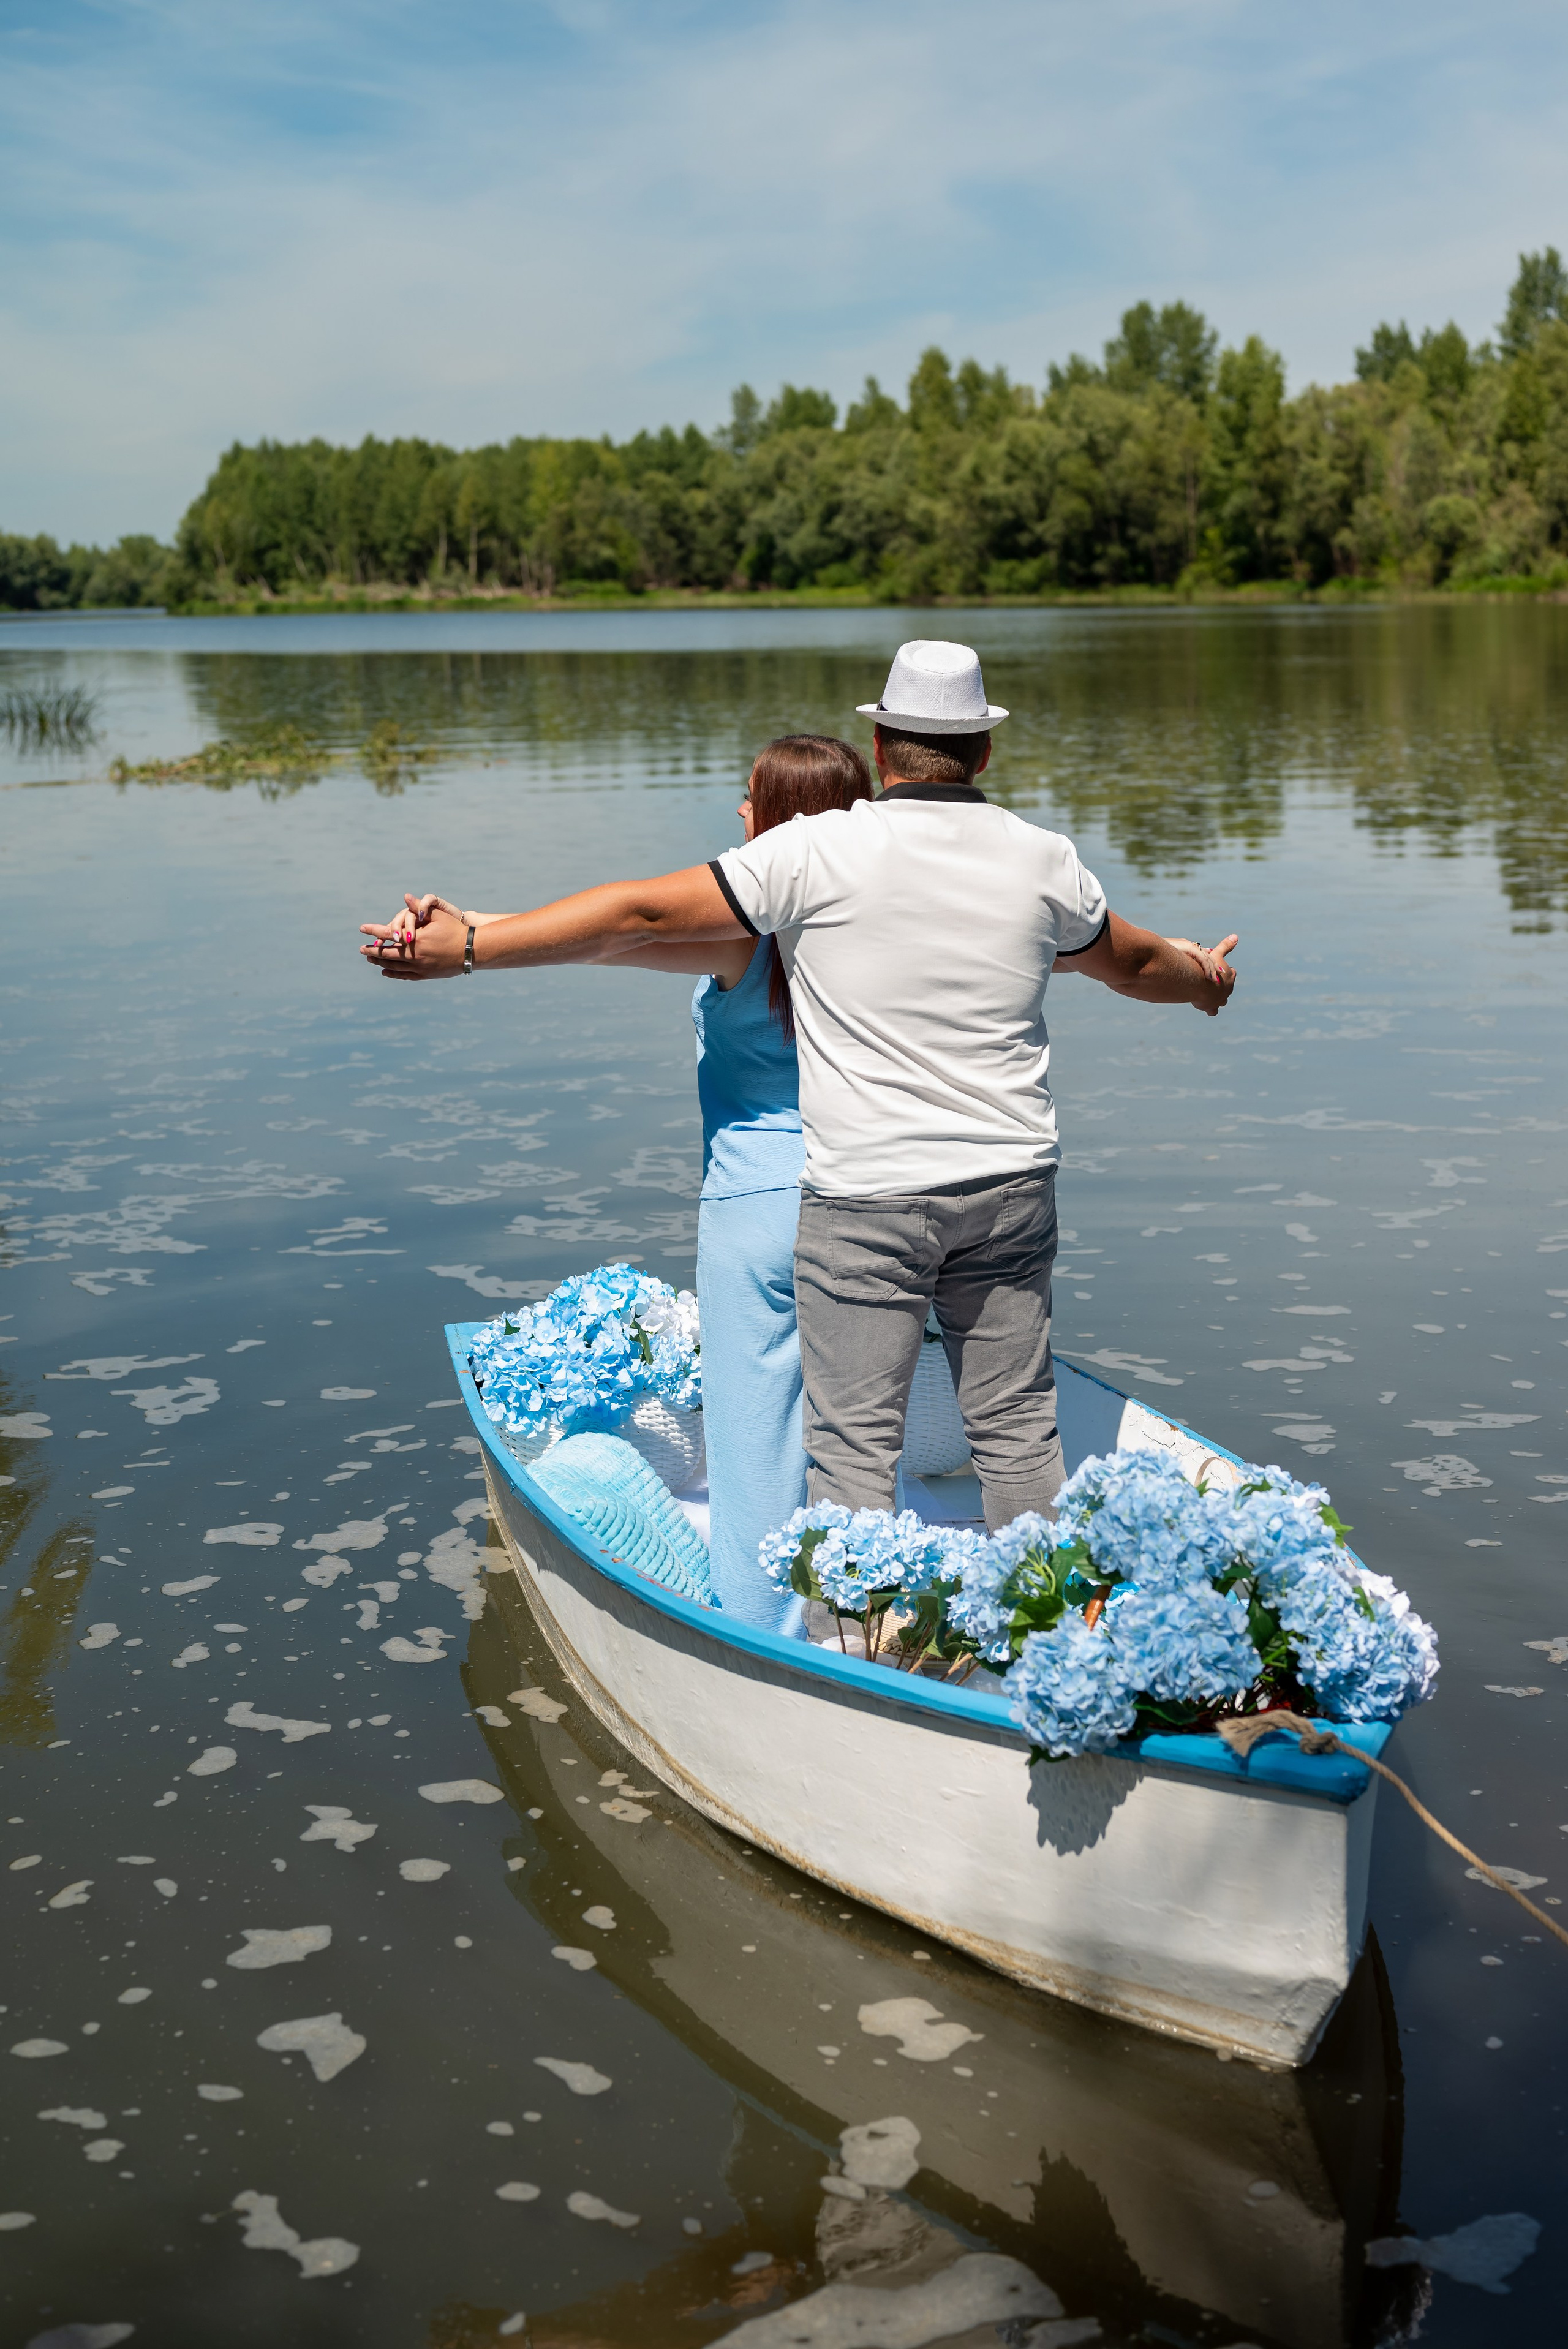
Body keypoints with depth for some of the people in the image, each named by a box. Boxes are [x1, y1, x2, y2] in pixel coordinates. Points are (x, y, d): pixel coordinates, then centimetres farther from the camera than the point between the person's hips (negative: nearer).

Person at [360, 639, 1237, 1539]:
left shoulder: (820, 851, -9)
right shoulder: (1044, 860, 3)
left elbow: (644, 913, -9)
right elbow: (1136, 963, 22)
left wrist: (467, 946, -2)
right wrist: (1202, 975, 46)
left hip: (867, 1195, -4)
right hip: (1012, 1185, 4)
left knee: (856, 1441, 3)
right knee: (1018, 1424, 14)